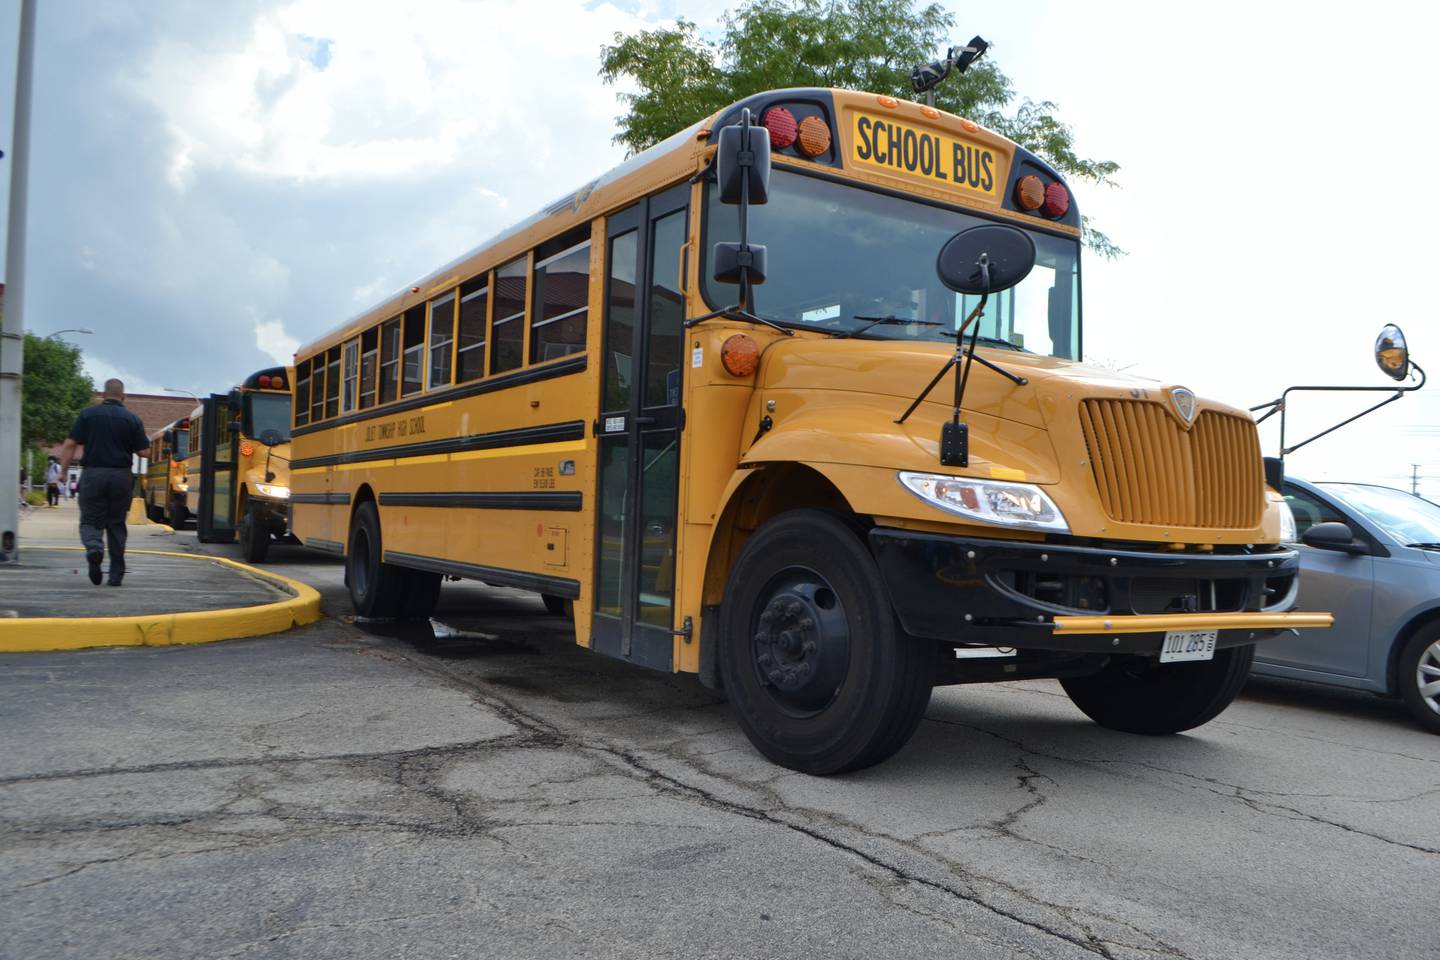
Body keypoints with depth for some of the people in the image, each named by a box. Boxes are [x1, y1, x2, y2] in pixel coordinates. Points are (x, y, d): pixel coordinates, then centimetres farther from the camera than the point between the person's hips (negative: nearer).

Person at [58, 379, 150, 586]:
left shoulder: (88, 414, 1)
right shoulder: (132, 419, 1)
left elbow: (70, 444, -4)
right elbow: (143, 451, -2)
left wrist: (63, 470, 4)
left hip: (93, 474, -1)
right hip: (120, 476, 1)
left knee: (90, 521, 7)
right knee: (116, 524, 11)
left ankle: (94, 547, -25)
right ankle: (116, 573, 12)